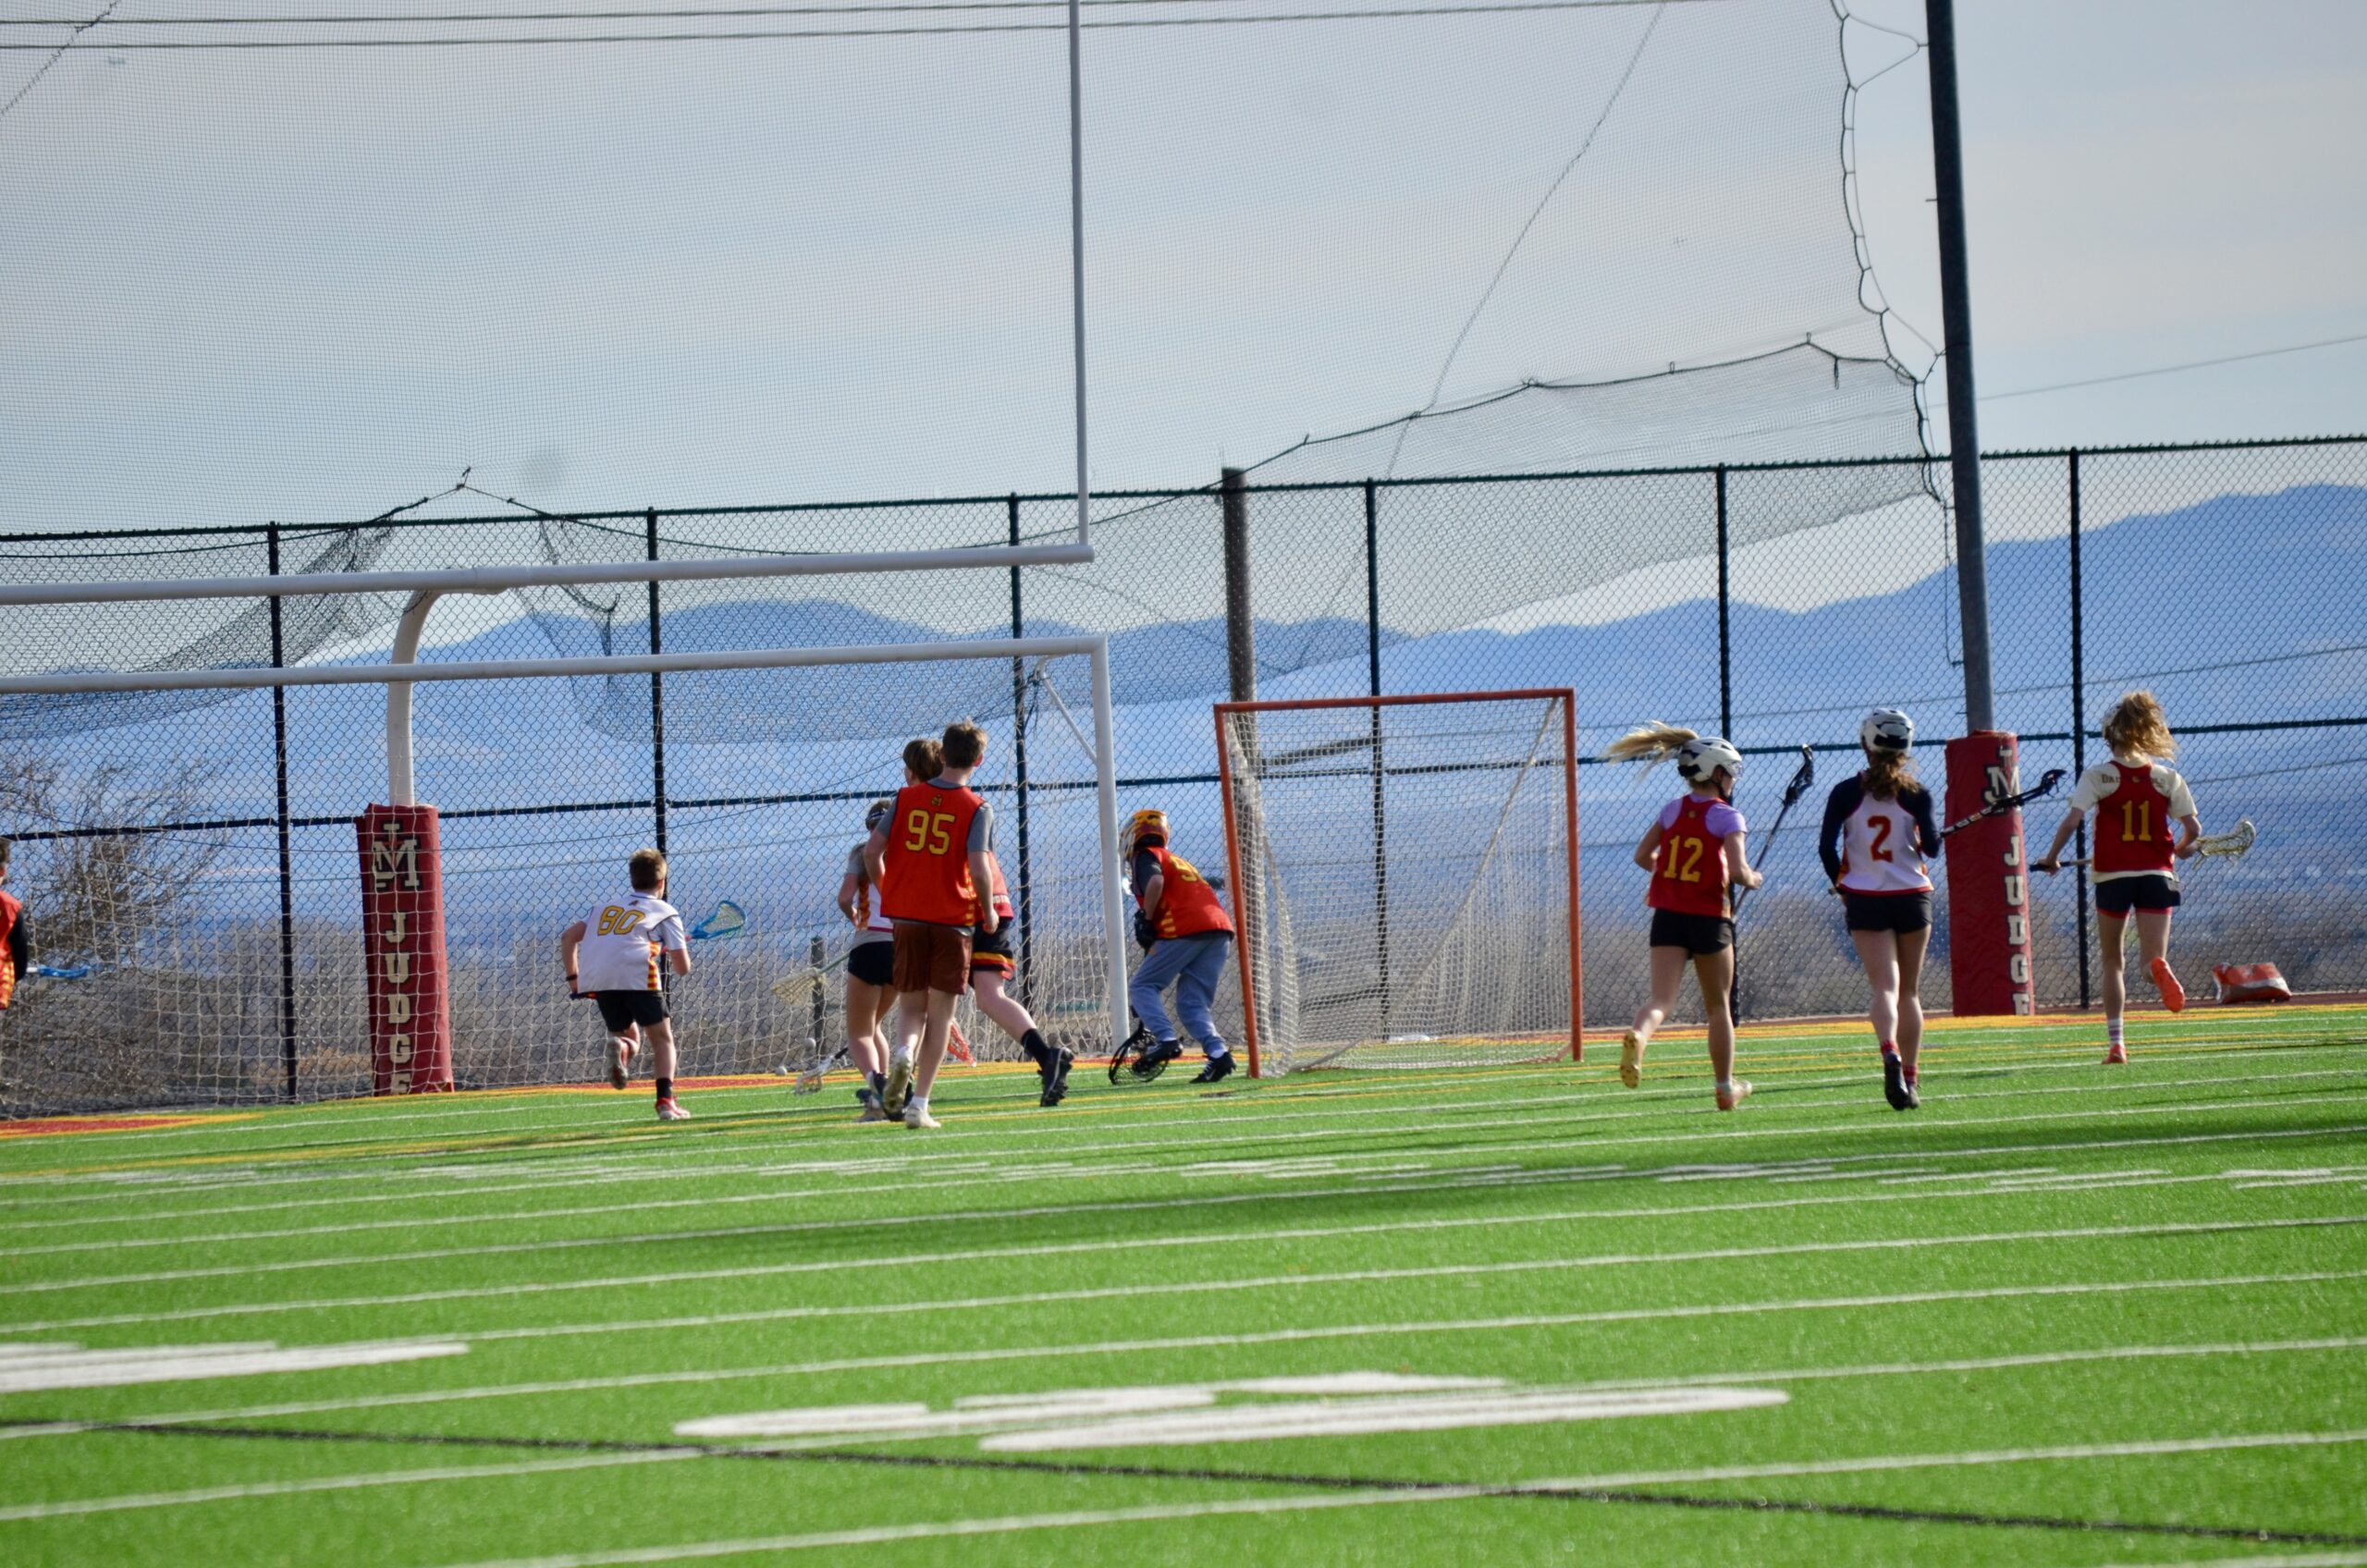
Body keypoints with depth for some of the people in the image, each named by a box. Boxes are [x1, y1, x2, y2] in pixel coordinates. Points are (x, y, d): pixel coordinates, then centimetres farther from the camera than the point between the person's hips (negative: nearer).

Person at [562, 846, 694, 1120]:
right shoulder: (665, 912, 17)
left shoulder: (606, 908, 29)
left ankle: (620, 1047, -18)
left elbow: (568, 936, 22)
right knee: (662, 1038, 9)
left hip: (596, 980, 4)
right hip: (635, 974, -4)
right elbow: (682, 968, 12)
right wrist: (681, 946, 33)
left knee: (630, 1035, 20)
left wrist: (572, 976, 26)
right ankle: (665, 1101, -10)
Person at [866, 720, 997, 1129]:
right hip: (952, 919, -2)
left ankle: (903, 1055, -19)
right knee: (940, 1011, 6)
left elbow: (871, 851, -1)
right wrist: (988, 912, 1)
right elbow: (979, 868, -17)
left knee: (911, 1005, 14)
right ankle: (919, 1104, 0)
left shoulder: (907, 797, 3)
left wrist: (887, 892, 16)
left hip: (907, 916, 2)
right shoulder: (977, 808, -7)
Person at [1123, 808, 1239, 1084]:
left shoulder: (1145, 855, 8)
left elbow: (1155, 880, -13)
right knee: (1192, 1002, 9)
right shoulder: (1178, 859, 33)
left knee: (1141, 987, 4)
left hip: (1185, 929, -7)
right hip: (1220, 927, 7)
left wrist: (1146, 919, -2)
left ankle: (1166, 1040, -15)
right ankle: (1218, 1054, -12)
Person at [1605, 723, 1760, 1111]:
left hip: (1667, 915, 3)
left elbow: (1643, 856, 12)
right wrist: (1751, 879, 4)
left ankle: (1638, 1036, -42)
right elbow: (1738, 872, -18)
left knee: (1661, 999, -7)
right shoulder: (1727, 816, -9)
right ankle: (1726, 1087, 24)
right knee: (1718, 1006, 14)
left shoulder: (1672, 810, 6)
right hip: (1709, 917, -3)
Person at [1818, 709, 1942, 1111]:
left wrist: (1841, 886, 10)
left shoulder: (1845, 793, -3)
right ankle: (1908, 1078, 13)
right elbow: (1932, 845, -11)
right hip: (1912, 897, 0)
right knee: (1910, 991, 13)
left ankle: (1890, 1054, -34)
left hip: (1864, 900, 0)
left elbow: (1827, 848, -5)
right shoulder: (1916, 794, -5)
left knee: (1885, 986, -6)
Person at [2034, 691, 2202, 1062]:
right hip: (2157, 873, 1)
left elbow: (2071, 822, -13)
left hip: (2112, 875, -1)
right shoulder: (2167, 778, 2)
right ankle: (2160, 969, -41)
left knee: (2113, 961, 14)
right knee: (2154, 957, -2)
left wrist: (2052, 857, 2)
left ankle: (2115, 1042, 10)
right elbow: (2193, 829, 0)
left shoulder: (2098, 777, -4)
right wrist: (2182, 848, 22)